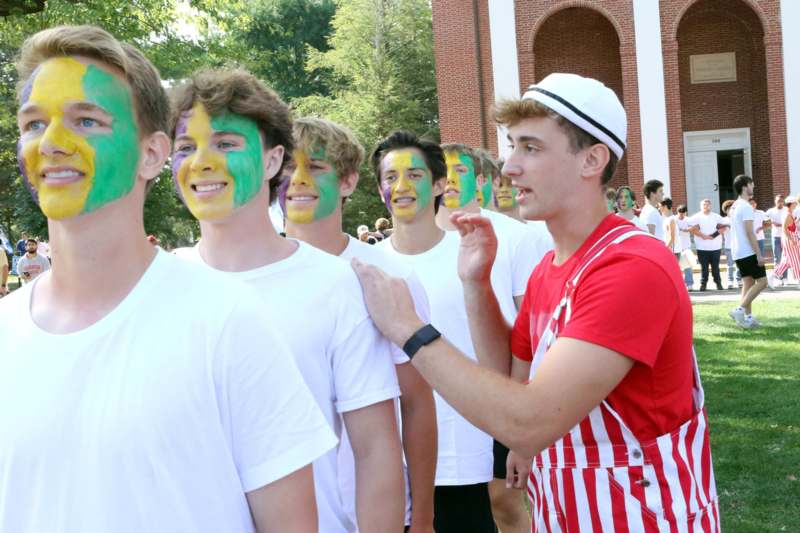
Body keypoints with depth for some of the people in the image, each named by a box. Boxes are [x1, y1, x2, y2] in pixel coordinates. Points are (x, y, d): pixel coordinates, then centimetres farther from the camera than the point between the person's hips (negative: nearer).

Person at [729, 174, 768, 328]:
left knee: (748, 282, 10)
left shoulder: (734, 206, 15)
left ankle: (748, 317, 7)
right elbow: (750, 233, -19)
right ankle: (739, 309, -12)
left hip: (737, 252, 9)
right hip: (748, 252, -9)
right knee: (762, 281, -5)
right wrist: (759, 254, -19)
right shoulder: (746, 207, -15)